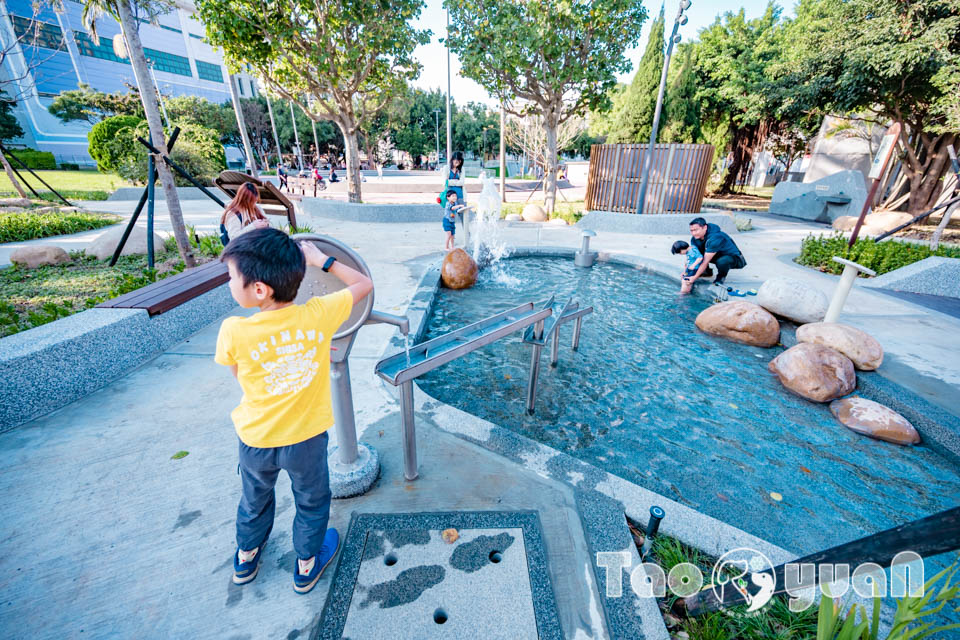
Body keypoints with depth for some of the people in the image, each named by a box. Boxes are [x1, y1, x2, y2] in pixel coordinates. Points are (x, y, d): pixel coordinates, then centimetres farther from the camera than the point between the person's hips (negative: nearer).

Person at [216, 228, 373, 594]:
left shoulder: (234, 331, -24)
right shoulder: (319, 314, -24)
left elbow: (239, 376, -3)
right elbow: (364, 284, -8)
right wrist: (322, 260, -2)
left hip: (256, 440, 1)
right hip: (307, 438, 0)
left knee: (254, 500, 31)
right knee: (312, 501, 26)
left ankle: (246, 558, 57)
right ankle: (306, 566, 47)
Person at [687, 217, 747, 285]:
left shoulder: (714, 238, -34)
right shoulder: (695, 239, -13)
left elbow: (706, 261, -35)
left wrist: (695, 277, -34)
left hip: (733, 257, -6)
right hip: (718, 254, 7)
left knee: (721, 261, -40)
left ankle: (721, 276, -6)